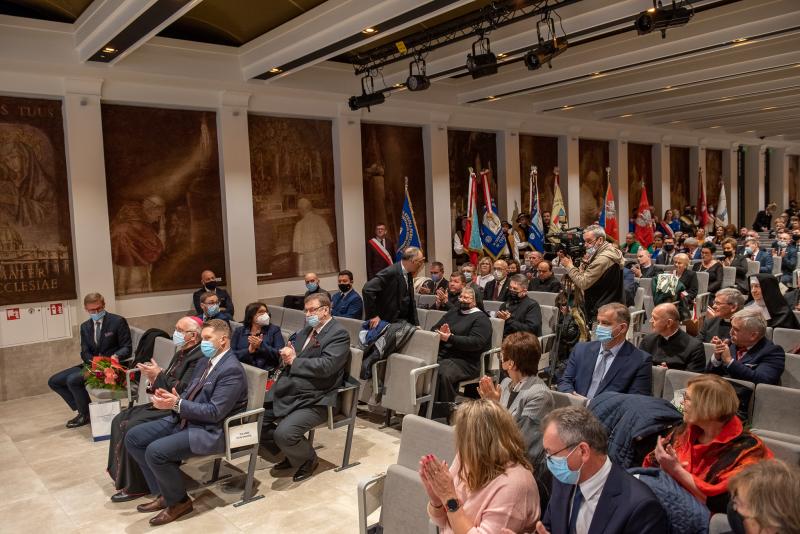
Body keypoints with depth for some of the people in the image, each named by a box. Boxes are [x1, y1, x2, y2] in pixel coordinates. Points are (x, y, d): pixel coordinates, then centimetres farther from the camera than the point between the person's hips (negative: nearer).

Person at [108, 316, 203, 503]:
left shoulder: (199, 358, -19)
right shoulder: (182, 353, 13)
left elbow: (183, 390, -25)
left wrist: (159, 374, -18)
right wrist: (154, 381, -3)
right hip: (163, 404, 11)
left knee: (132, 428, -19)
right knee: (120, 420, 6)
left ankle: (134, 486, -4)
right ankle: (121, 472, 17)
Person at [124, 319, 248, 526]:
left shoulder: (232, 370, -18)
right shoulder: (204, 363, 12)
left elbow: (214, 412, -22)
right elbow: (188, 396, 16)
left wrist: (177, 404, -23)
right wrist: (171, 399, -7)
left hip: (209, 431, -10)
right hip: (182, 420, 10)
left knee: (156, 451, -26)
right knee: (133, 437, 2)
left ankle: (179, 501, 0)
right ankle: (164, 493, 12)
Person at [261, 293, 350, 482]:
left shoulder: (339, 334, -8)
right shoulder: (305, 330, 17)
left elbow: (326, 366, -21)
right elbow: (289, 356, 19)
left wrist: (294, 361, -11)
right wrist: (286, 358, -6)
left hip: (312, 400, -8)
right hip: (285, 392, 8)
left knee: (284, 433, -26)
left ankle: (308, 459, 8)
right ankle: (291, 454, 22)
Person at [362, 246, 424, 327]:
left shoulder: (409, 275, 8)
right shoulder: (391, 272, -19)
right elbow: (367, 289, -26)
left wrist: (416, 324, 8)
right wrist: (372, 315, -23)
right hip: (387, 322, -8)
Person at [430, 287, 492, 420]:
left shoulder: (481, 318, 4)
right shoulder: (453, 312, 25)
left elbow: (476, 342, -12)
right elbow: (434, 329, 22)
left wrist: (450, 338, -16)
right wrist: (440, 334, -3)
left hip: (465, 361, -6)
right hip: (441, 354, 6)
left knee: (444, 373, -35)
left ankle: (443, 414, -23)